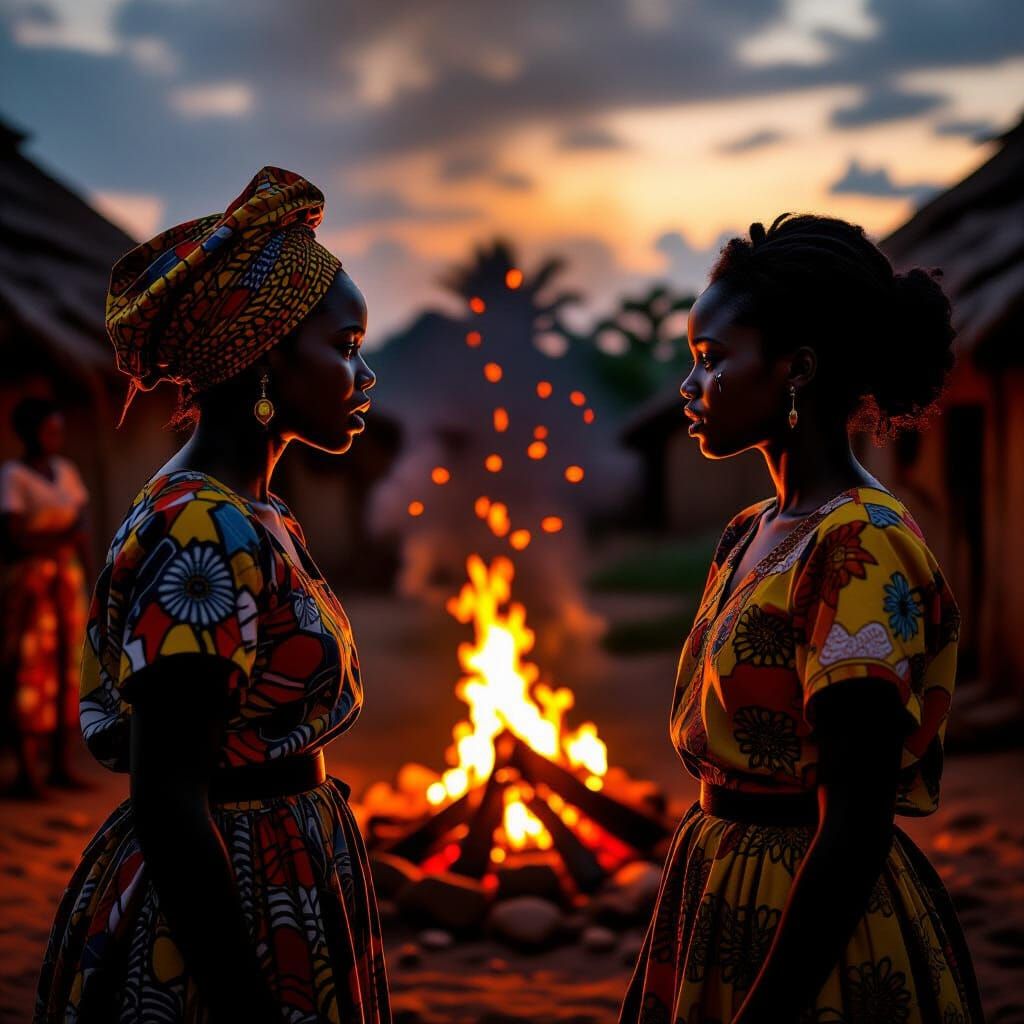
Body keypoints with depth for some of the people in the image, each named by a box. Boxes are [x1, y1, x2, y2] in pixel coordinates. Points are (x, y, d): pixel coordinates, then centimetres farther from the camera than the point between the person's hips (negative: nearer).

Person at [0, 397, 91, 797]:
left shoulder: (66, 471, 13)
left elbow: (81, 532, 11)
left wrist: (89, 580, 4)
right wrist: (63, 535, -13)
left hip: (67, 579, 6)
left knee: (67, 667, 3)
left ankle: (62, 764, 7)